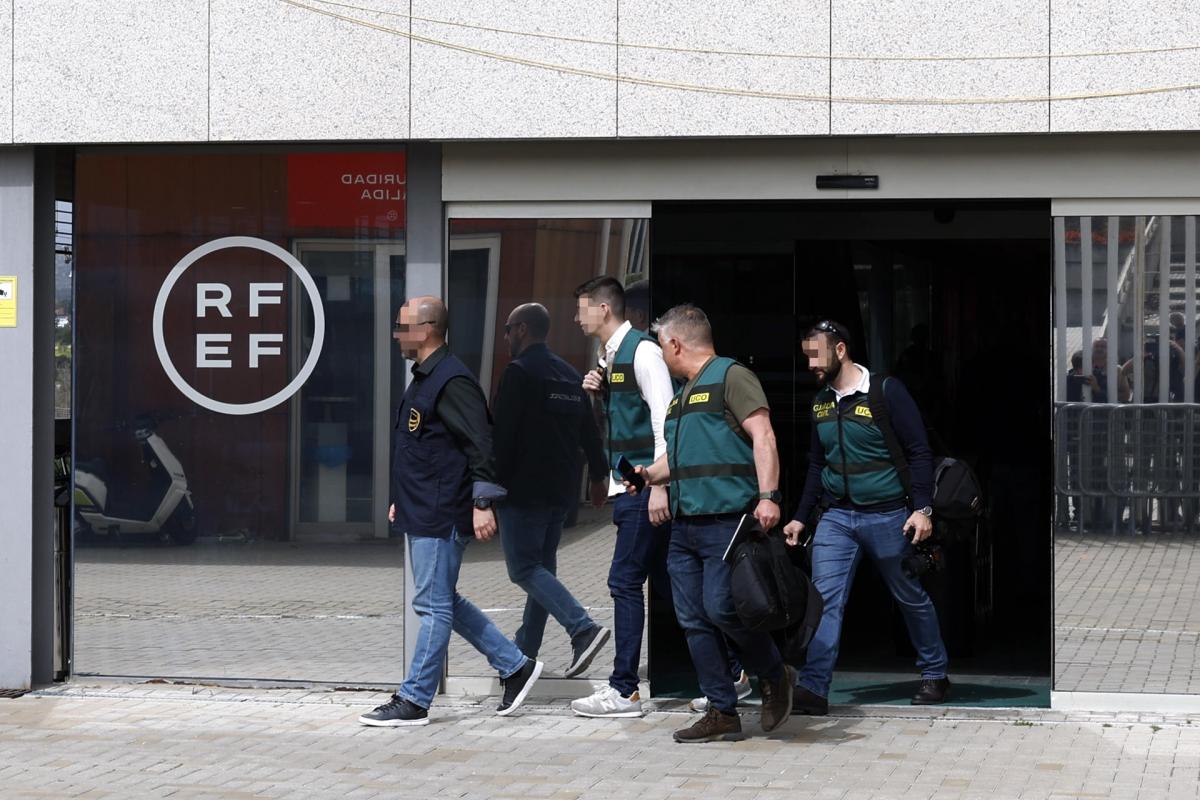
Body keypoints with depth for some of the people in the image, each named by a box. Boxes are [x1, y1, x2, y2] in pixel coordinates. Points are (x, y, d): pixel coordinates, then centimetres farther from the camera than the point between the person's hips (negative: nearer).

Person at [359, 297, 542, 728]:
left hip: (441, 515, -11)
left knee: (434, 606, -4)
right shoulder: (424, 379, 17)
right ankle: (515, 666, 21)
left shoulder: (452, 381, -16)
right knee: (444, 602, 14)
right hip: (423, 514, 11)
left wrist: (482, 502, -24)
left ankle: (413, 700, 0)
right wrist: (403, 499, 25)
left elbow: (481, 444, -21)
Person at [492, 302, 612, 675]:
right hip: (560, 491, 8)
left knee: (524, 568, -7)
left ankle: (583, 628, -24)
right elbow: (589, 431, 18)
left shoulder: (519, 372, -11)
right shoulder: (570, 375, 14)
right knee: (542, 567, 14)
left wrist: (491, 483, -12)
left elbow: (501, 434, -16)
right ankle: (525, 651, 18)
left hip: (523, 490, -8)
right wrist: (599, 476, 24)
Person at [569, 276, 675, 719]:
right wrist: (599, 392, 6)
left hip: (644, 487, -10)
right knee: (664, 582, 12)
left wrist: (659, 487, -22)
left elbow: (664, 420, -18)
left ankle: (624, 690, -6)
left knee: (625, 582, -9)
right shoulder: (610, 356, 15)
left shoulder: (642, 351, -13)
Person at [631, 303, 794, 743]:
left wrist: (768, 496, -24)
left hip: (727, 520, -9)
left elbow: (762, 436, -14)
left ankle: (774, 676, 10)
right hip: (684, 525, 9)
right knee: (694, 621, 4)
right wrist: (650, 474, 17)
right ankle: (722, 713, 8)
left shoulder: (730, 376, -5)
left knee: (721, 609, -14)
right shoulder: (682, 394, 23)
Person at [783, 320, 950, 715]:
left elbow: (918, 452, -9)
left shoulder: (886, 392, -10)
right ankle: (813, 688, -12)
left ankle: (934, 675, 26)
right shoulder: (821, 402, 9)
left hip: (886, 516, -5)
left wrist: (922, 508, -17)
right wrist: (801, 517, 15)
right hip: (836, 517, 5)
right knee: (824, 599, -8)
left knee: (911, 597, 9)